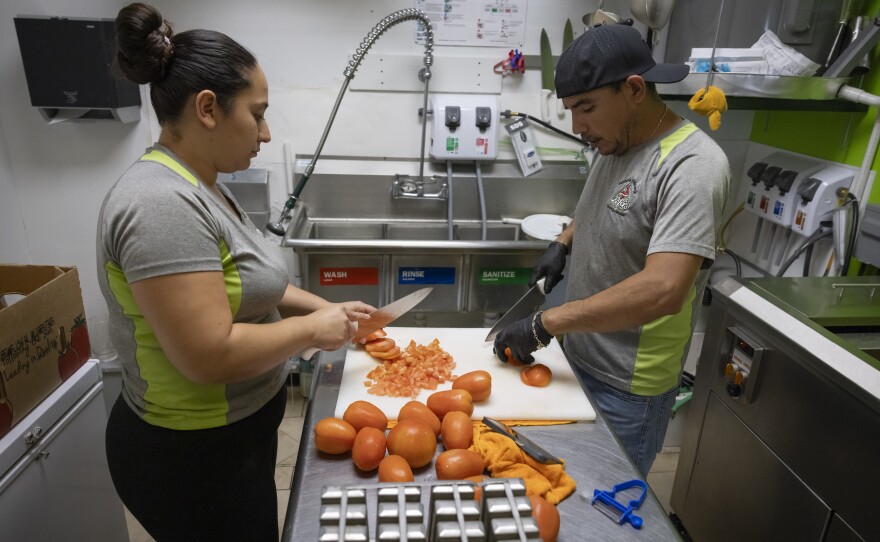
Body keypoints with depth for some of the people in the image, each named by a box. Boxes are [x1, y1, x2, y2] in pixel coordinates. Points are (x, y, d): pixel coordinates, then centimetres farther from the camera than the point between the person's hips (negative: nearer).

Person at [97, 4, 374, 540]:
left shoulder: (199, 186, 3)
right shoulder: (162, 205, -28)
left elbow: (242, 278, 14)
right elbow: (209, 356, -32)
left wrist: (324, 307, 5)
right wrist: (312, 329, -18)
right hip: (191, 461, -9)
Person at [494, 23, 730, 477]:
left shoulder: (692, 166, -23)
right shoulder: (615, 144, 3)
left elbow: (663, 290, -33)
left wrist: (545, 323, -28)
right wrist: (563, 243, 5)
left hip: (625, 390, -7)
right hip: (577, 358, 7)